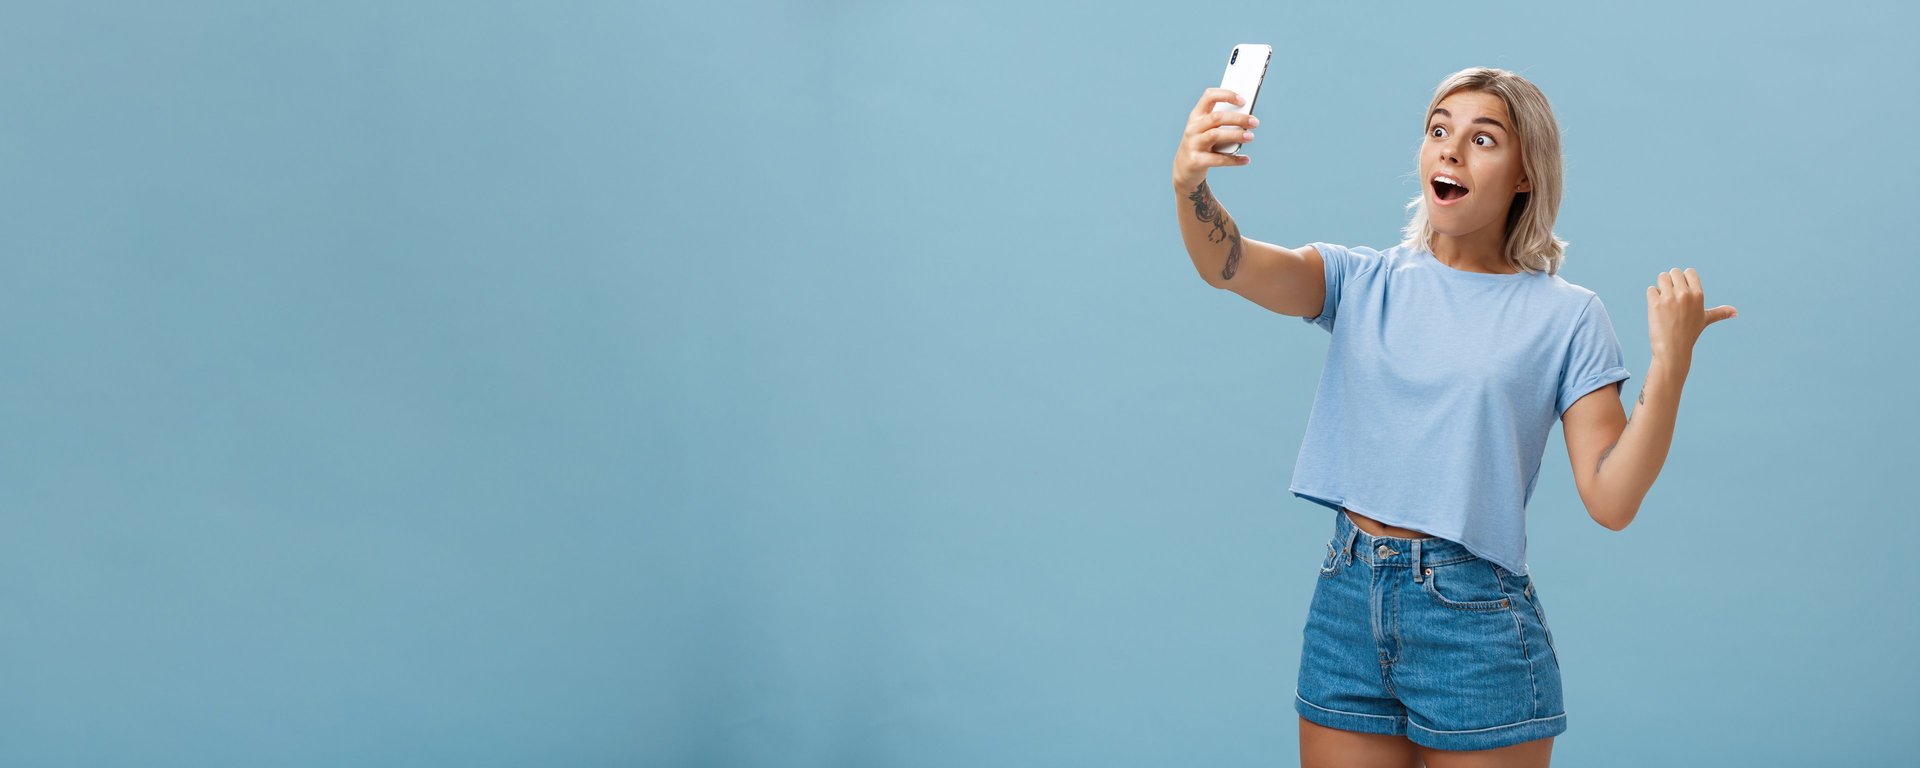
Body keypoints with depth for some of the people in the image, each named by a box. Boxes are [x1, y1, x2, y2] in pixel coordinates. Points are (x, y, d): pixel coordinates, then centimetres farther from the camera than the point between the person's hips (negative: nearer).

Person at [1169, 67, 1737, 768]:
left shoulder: (1565, 316, 0)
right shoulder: (1365, 282, 6)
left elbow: (1611, 501, -8)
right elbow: (1229, 264, -14)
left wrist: (1669, 365, -19)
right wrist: (1188, 183, -34)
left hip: (1476, 617, -2)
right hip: (1347, 604, 3)